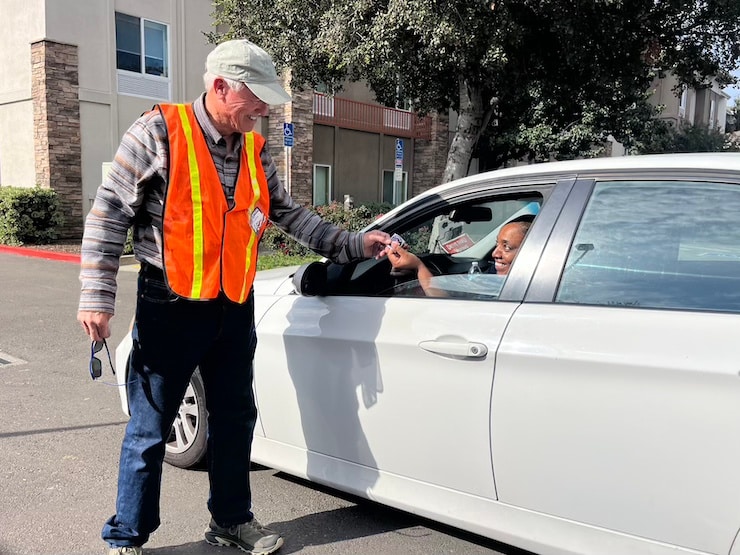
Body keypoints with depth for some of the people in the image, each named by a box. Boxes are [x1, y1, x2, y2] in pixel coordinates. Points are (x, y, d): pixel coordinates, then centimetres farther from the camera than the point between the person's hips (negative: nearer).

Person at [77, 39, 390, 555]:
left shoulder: (255, 150, 8)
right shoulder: (160, 132, -10)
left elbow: (289, 213, 12)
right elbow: (109, 213, -10)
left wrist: (352, 244, 4)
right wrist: (97, 297, -14)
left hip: (234, 308, 6)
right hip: (170, 307, -5)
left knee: (235, 419, 15)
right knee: (149, 429, 4)